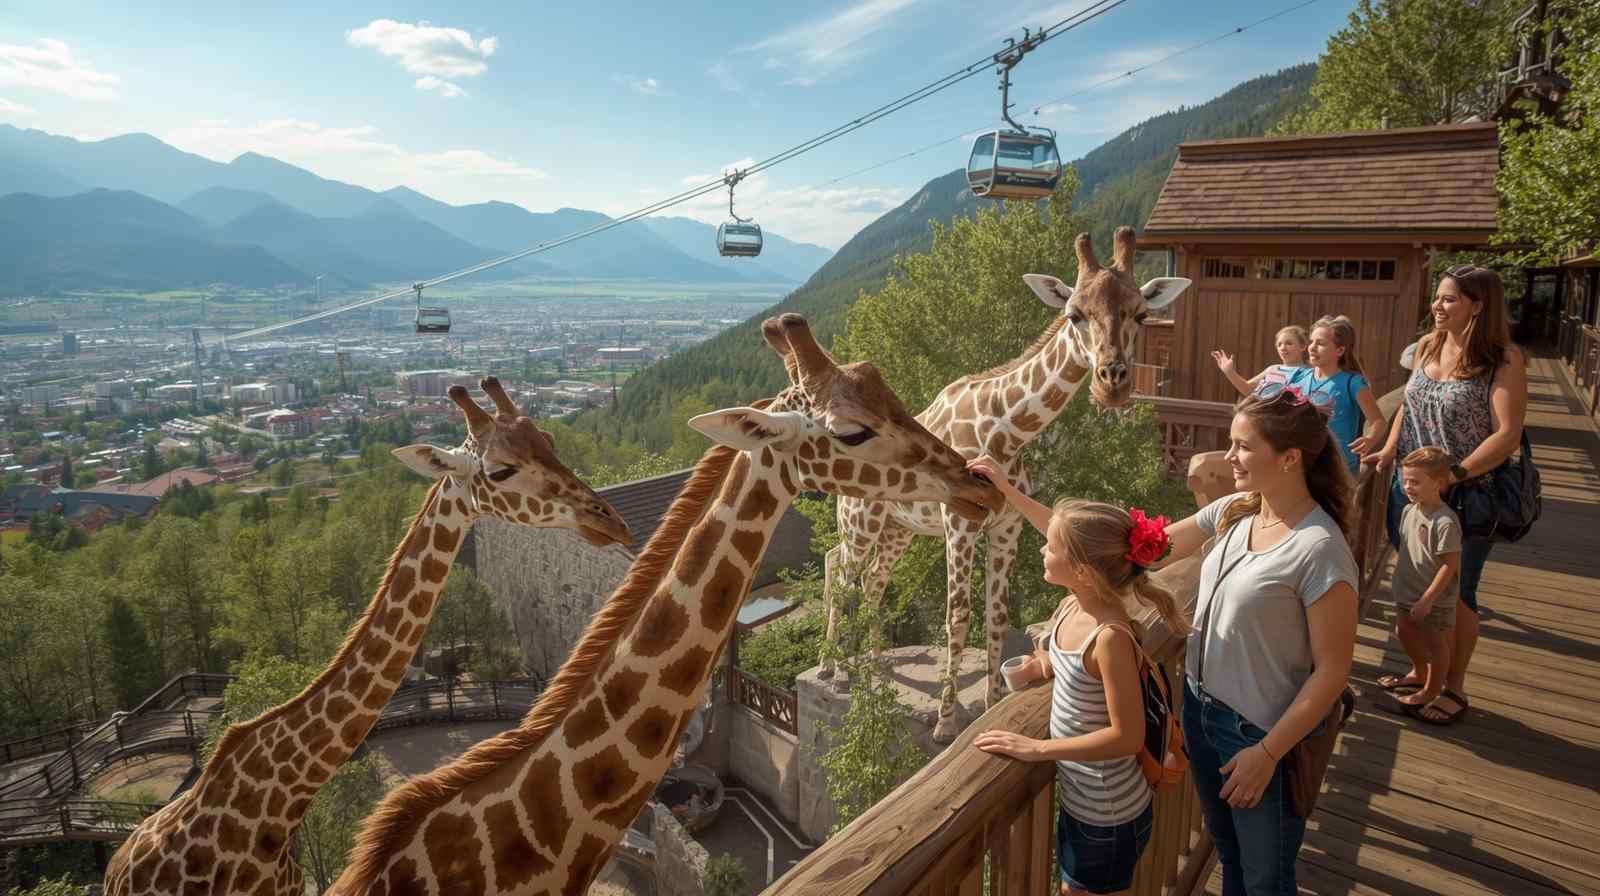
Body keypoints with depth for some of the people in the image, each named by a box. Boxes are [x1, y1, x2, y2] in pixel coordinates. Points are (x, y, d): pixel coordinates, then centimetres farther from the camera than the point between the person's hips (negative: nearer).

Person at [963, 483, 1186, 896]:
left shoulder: (1111, 637, -33)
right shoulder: (1071, 606, -9)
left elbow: (1126, 736, -30)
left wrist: (1037, 749, -26)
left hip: (1107, 817, -8)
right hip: (1079, 800, 8)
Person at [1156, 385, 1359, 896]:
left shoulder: (1319, 549, -25)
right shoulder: (1234, 512, -4)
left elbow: (1332, 671, -20)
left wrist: (1267, 752, -17)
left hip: (1260, 733, -6)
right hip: (1200, 708, 6)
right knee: (1227, 853, 28)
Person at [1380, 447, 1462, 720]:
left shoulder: (1445, 522, -27)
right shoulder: (1409, 510, -3)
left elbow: (1450, 565, -24)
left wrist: (1427, 600, -22)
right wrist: (1397, 578, 15)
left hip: (1435, 599, -8)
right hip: (1407, 592, 8)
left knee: (1435, 644, 12)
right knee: (1406, 633, 24)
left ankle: (1431, 691, 30)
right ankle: (1419, 673, 48)